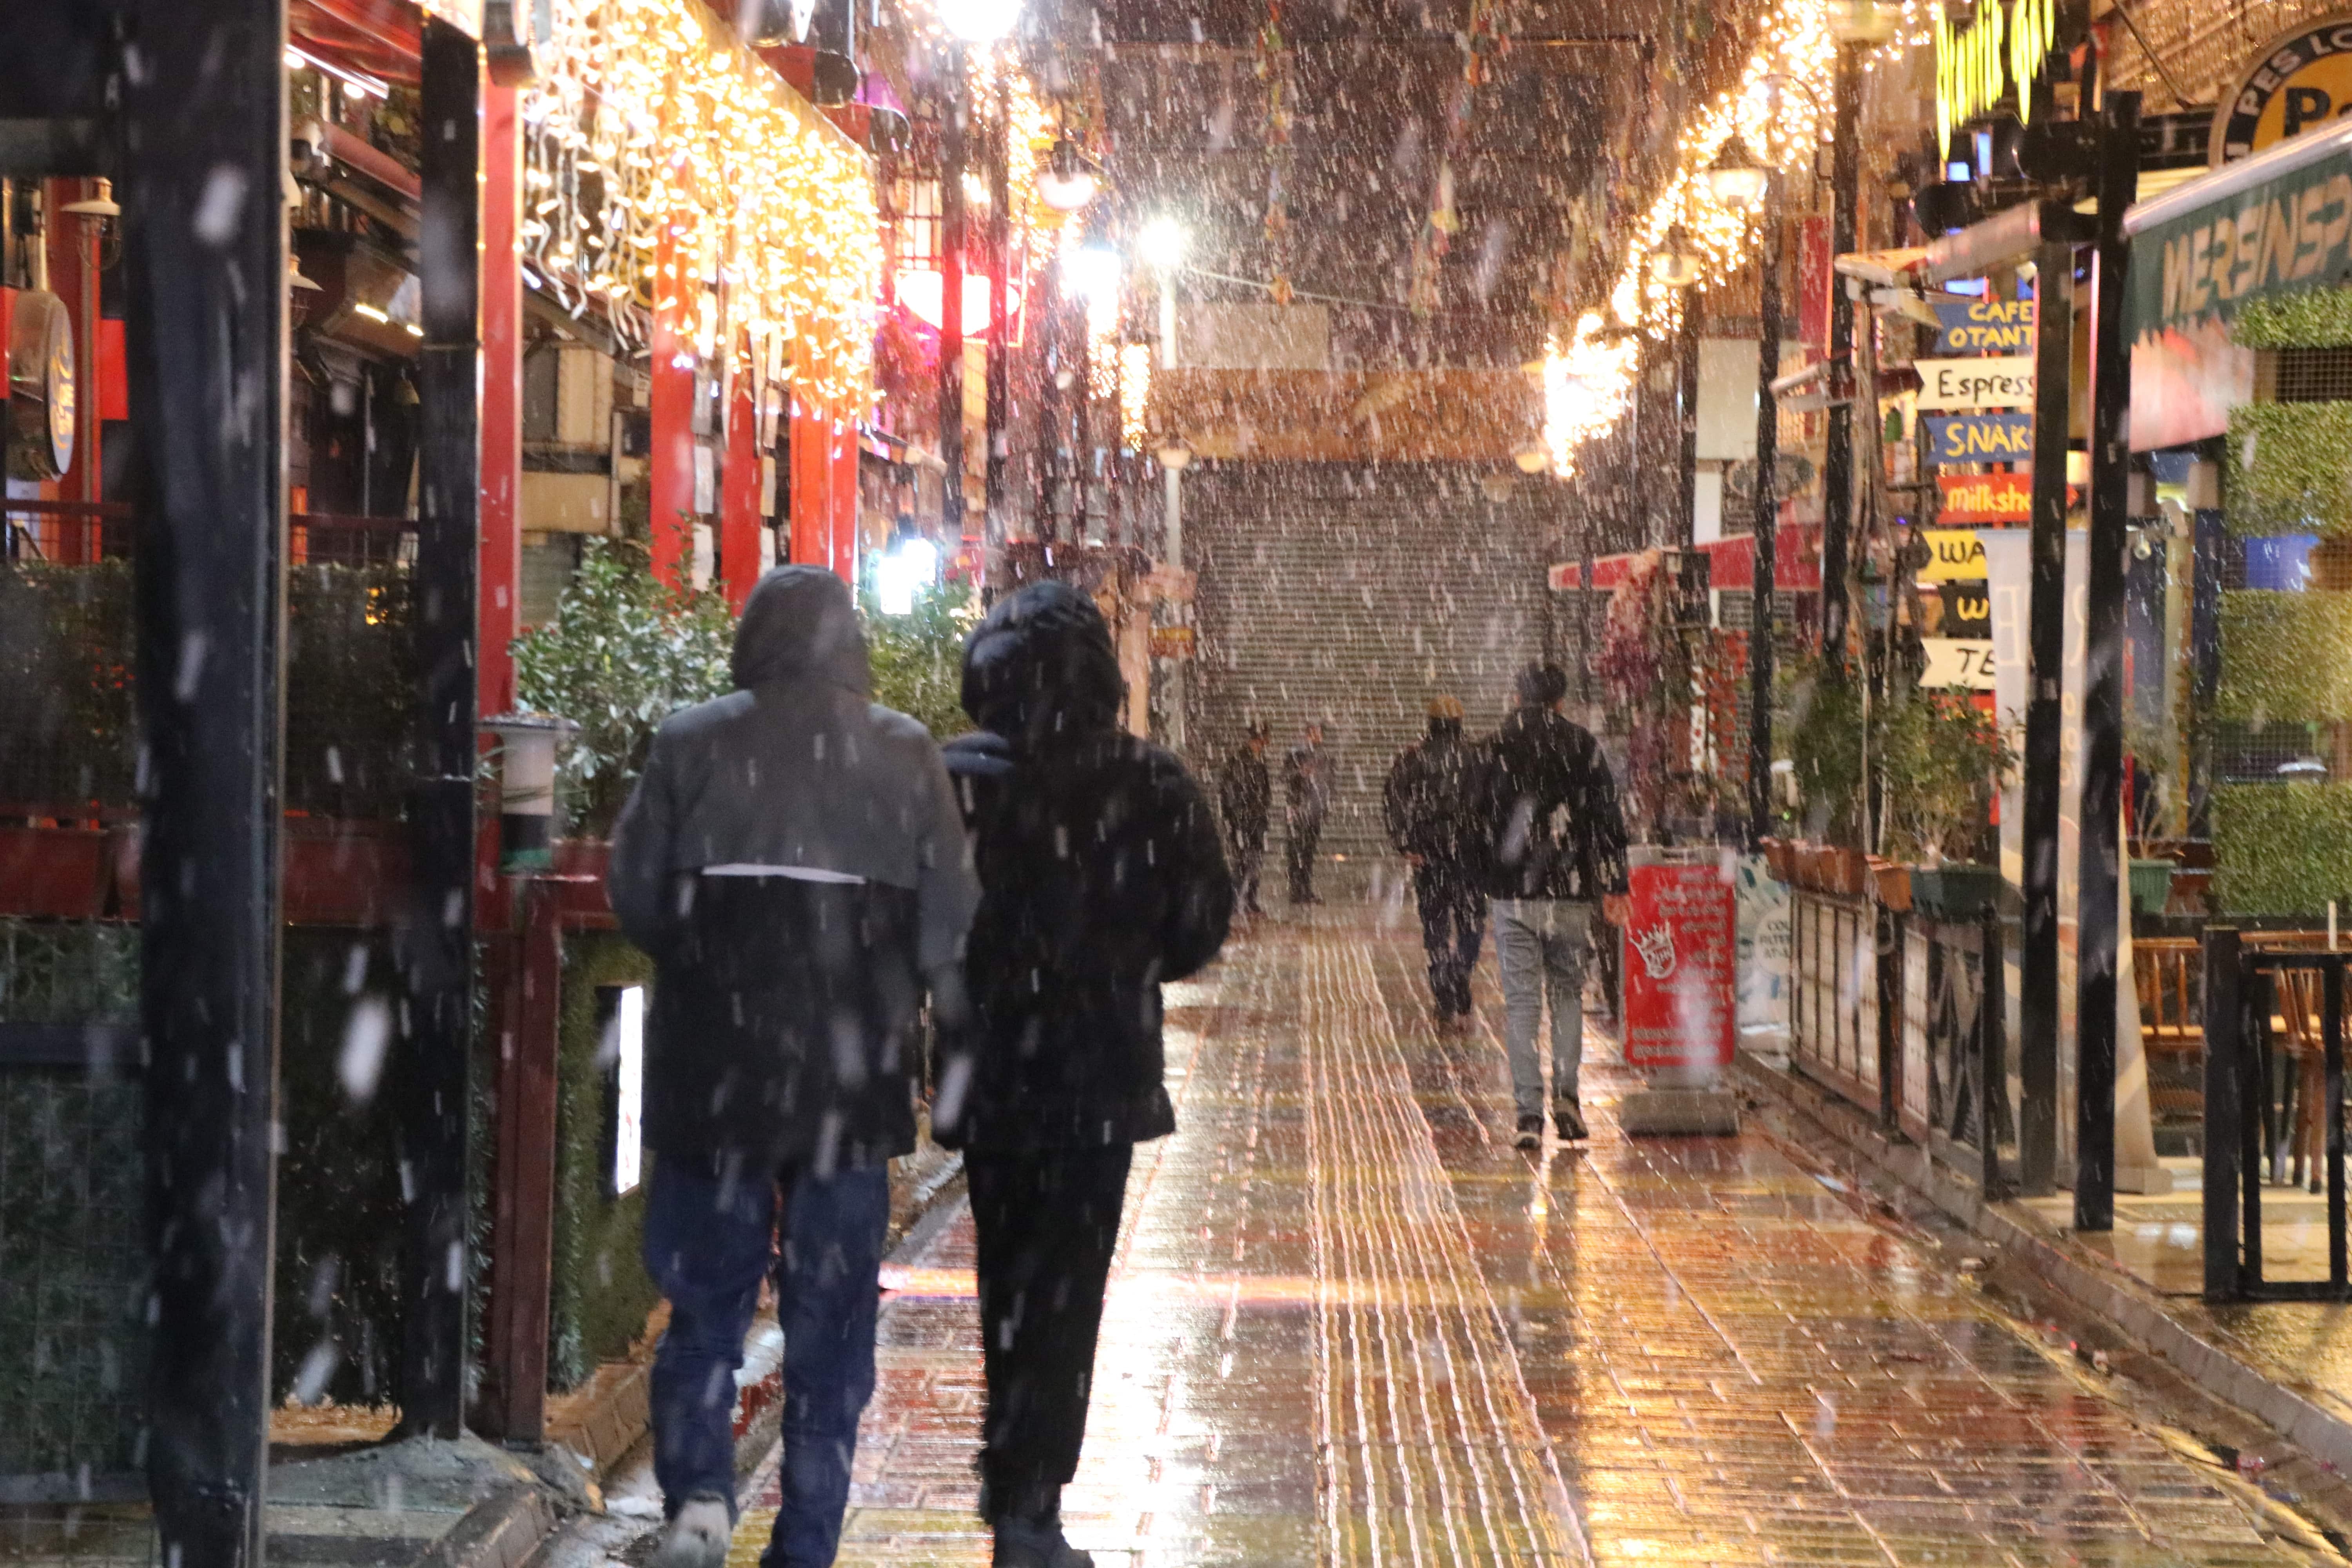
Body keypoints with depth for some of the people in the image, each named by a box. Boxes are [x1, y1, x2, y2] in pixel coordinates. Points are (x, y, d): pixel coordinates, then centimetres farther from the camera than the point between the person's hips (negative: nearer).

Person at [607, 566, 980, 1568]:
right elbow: (950, 917, 0)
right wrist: (951, 1032, 11)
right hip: (853, 1067, 0)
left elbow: (636, 895, 2)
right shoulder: (904, 753, 0)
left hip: (713, 1060, 0)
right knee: (831, 1316, 8)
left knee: (706, 1293, 10)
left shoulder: (692, 744, -2)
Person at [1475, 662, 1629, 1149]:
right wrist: (1614, 886, 4)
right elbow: (1608, 817, -1)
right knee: (1568, 990, 16)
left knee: (1521, 999, 1)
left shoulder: (1495, 747, 0)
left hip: (1513, 893, -1)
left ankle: (1529, 1112, -5)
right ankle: (1567, 1093, 3)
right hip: (1571, 892, 1)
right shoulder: (1582, 745, 1)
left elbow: (1477, 813, 6)